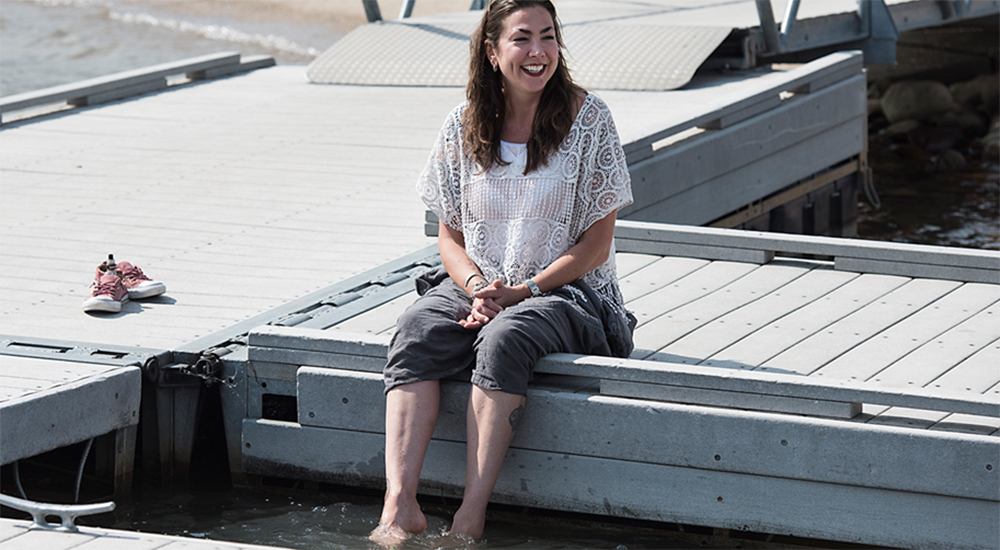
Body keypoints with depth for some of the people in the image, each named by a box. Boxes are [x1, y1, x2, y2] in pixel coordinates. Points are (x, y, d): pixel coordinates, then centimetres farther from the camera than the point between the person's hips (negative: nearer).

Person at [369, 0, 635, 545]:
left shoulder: (588, 118, -5)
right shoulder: (464, 126, 5)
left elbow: (597, 240, -6)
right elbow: (450, 235, 9)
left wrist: (525, 290, -16)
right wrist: (477, 286, -12)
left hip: (567, 290, -3)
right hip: (476, 285, 3)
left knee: (504, 339, -36)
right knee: (415, 332, -28)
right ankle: (399, 504, -39)